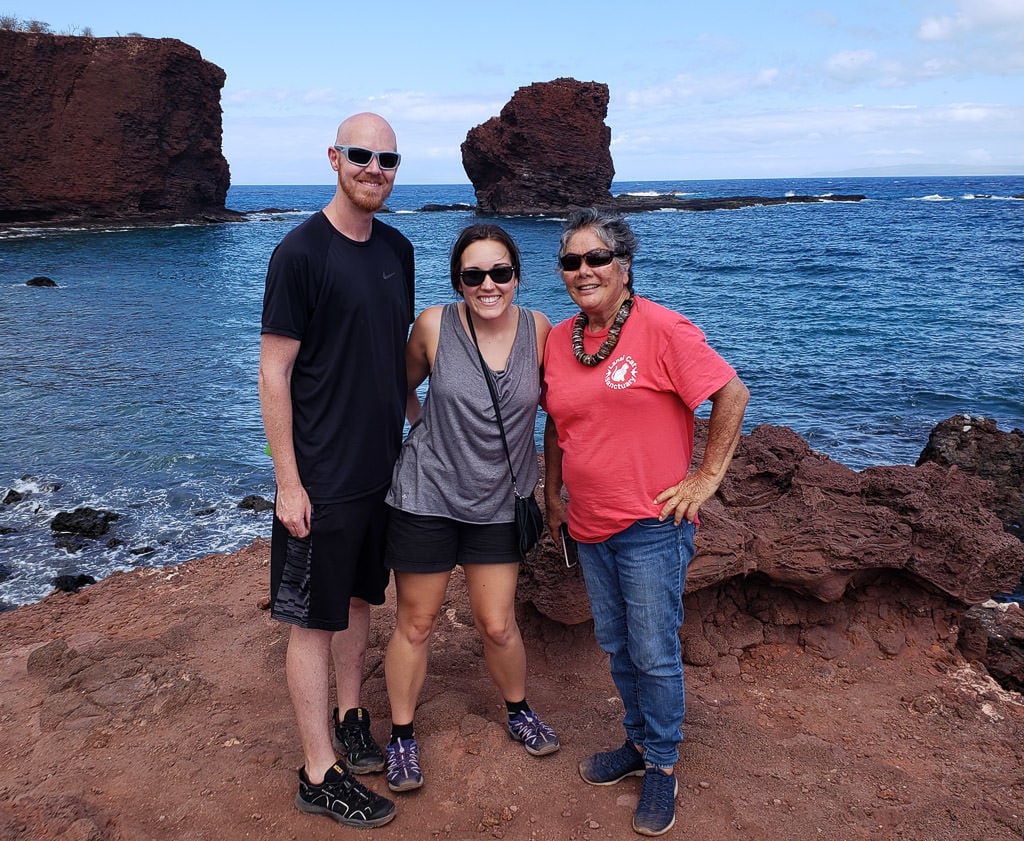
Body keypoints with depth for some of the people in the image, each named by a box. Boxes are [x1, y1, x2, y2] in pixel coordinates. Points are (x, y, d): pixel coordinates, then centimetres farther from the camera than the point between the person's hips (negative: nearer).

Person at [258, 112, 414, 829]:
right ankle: (320, 775, 16)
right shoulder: (301, 252, -14)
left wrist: (414, 422, 14)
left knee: (359, 598, 19)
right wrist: (288, 482, -15)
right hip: (321, 478, -6)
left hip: (382, 466, 7)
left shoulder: (398, 250, 7)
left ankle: (350, 720, 38)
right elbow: (274, 373, -14)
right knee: (315, 620, 4)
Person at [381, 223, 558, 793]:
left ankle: (519, 710, 39)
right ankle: (402, 735, 30)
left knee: (498, 623, 9)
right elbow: (404, 388, 8)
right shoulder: (434, 326, -10)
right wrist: (430, 432, 5)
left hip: (499, 502, 2)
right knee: (416, 622, 9)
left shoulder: (538, 330, -6)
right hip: (427, 496, -1)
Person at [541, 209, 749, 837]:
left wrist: (706, 479, -12)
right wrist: (552, 495, 17)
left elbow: (732, 394, -12)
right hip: (590, 527, 6)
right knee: (617, 647, 18)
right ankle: (639, 743, 38)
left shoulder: (661, 329, -13)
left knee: (655, 654, 3)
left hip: (651, 525, -6)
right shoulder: (559, 340, 6)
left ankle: (663, 766, 24)